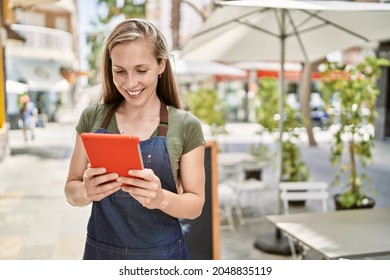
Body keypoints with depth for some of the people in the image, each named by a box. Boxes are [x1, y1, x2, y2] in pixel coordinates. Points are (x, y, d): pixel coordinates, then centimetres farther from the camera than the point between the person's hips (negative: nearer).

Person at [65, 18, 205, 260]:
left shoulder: (186, 126, -11)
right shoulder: (92, 117, -5)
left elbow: (196, 204, -7)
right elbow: (71, 190, -1)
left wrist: (161, 198, -27)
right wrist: (87, 191, -23)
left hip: (162, 255, -1)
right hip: (100, 252, 2)